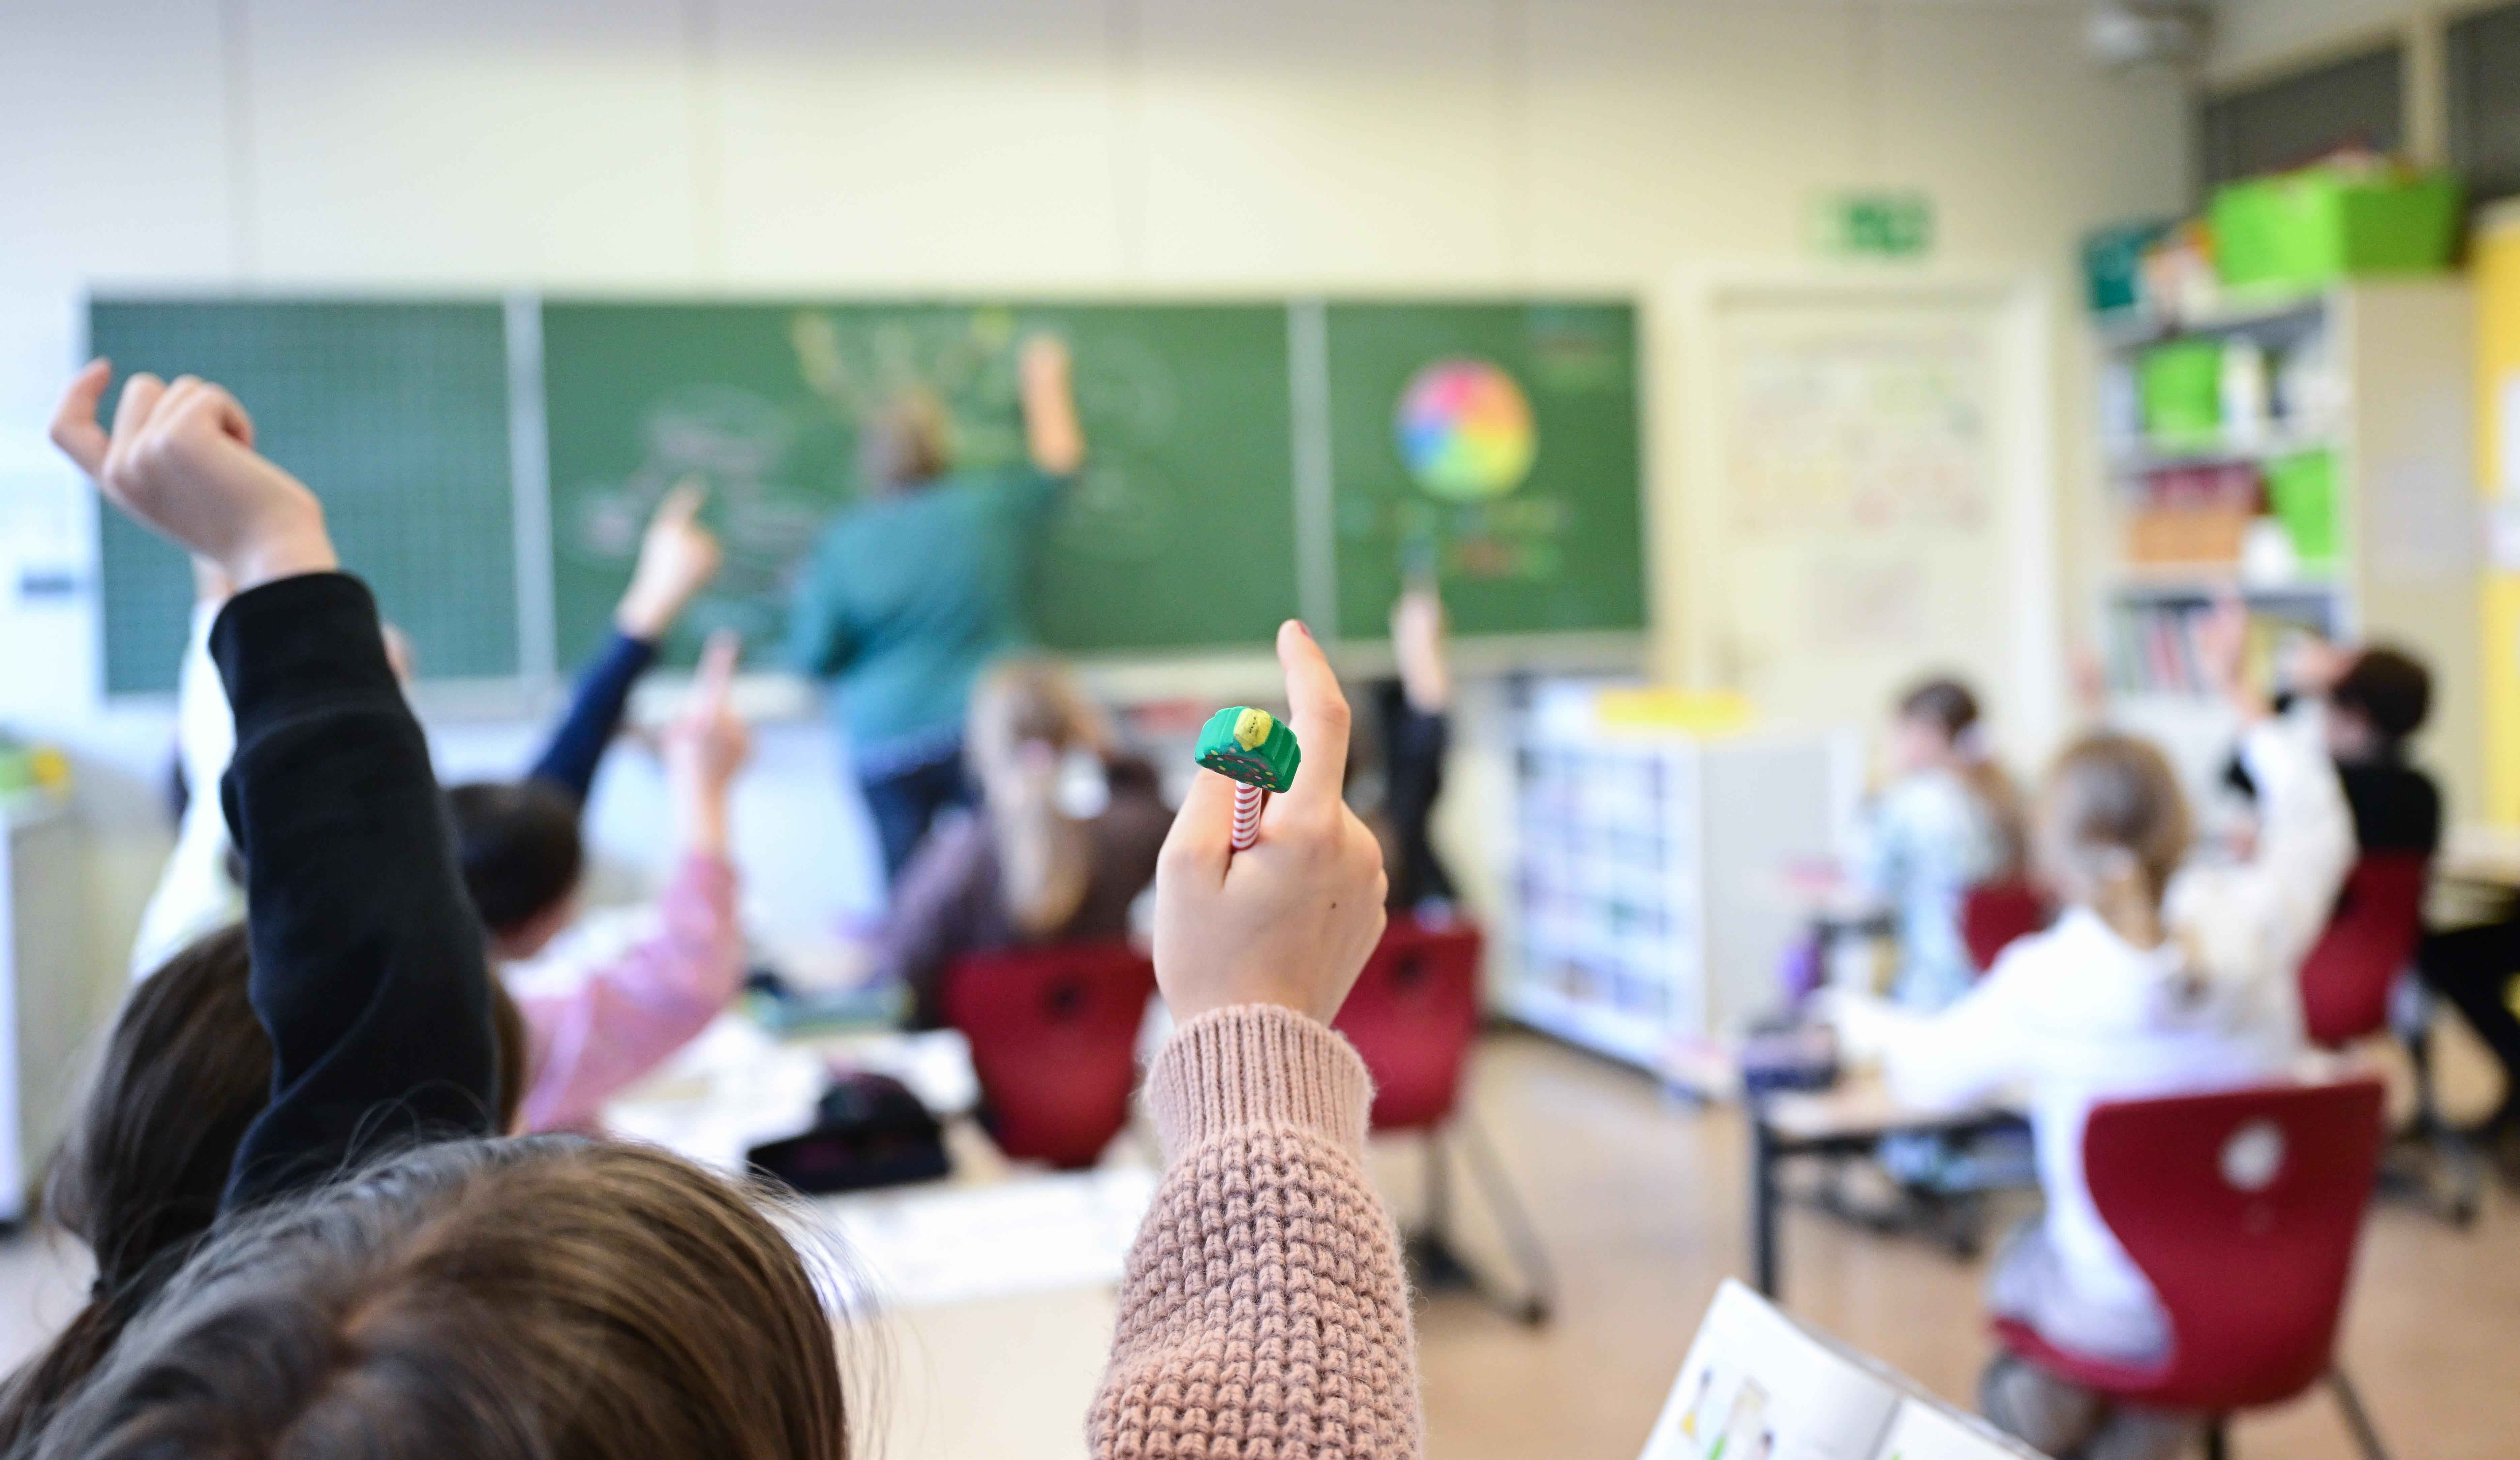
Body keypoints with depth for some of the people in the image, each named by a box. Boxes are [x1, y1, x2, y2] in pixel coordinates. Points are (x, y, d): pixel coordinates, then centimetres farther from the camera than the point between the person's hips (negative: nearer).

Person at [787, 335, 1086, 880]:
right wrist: (1045, 384, 34)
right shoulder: (990, 508, 0)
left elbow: (815, 659, 1)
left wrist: (804, 601, 20)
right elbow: (1059, 460, 18)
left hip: (884, 744, 1)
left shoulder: (844, 541, -1)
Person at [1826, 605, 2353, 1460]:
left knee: (2016, 1264, 29)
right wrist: (2240, 692, 18)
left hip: (2122, 1321, -2)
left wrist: (1863, 1020, 19)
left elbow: (1931, 1074, -1)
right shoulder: (2252, 926, -14)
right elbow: (2316, 827, 8)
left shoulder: (2043, 983, -21)